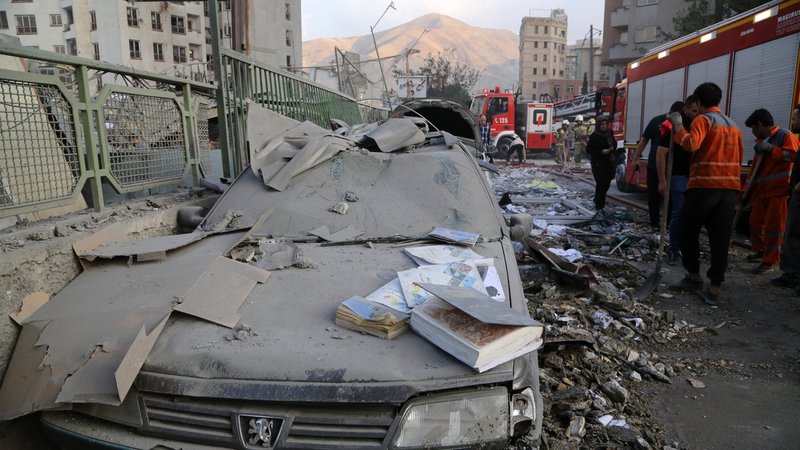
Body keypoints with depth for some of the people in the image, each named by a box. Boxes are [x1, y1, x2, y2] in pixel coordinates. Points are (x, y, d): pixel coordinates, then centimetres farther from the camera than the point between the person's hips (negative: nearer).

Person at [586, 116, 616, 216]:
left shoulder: (609, 133, 5)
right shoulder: (594, 136, -11)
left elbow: (614, 143, 21)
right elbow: (588, 150, -10)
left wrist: (613, 147, -2)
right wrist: (601, 151, -19)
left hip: (608, 163, 6)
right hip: (598, 164, -6)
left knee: (606, 184, 10)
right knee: (600, 184, -9)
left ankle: (598, 201, 33)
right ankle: (598, 208, -2)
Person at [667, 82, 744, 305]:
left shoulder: (703, 119, -3)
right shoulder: (733, 125, 20)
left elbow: (691, 144, -21)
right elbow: (739, 156, 21)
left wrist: (678, 126, -9)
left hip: (704, 186, -6)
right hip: (730, 188, 6)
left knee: (687, 230, 10)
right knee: (720, 238, 5)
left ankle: (694, 276, 16)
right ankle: (714, 289, 6)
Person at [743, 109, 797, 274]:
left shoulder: (785, 135, -5)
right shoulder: (761, 141, 18)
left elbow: (793, 155, -19)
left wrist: (770, 149, -20)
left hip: (779, 190, -8)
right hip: (762, 190, 8)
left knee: (773, 226, -5)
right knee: (755, 222, 13)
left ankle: (770, 261, 2)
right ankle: (760, 250, 32)